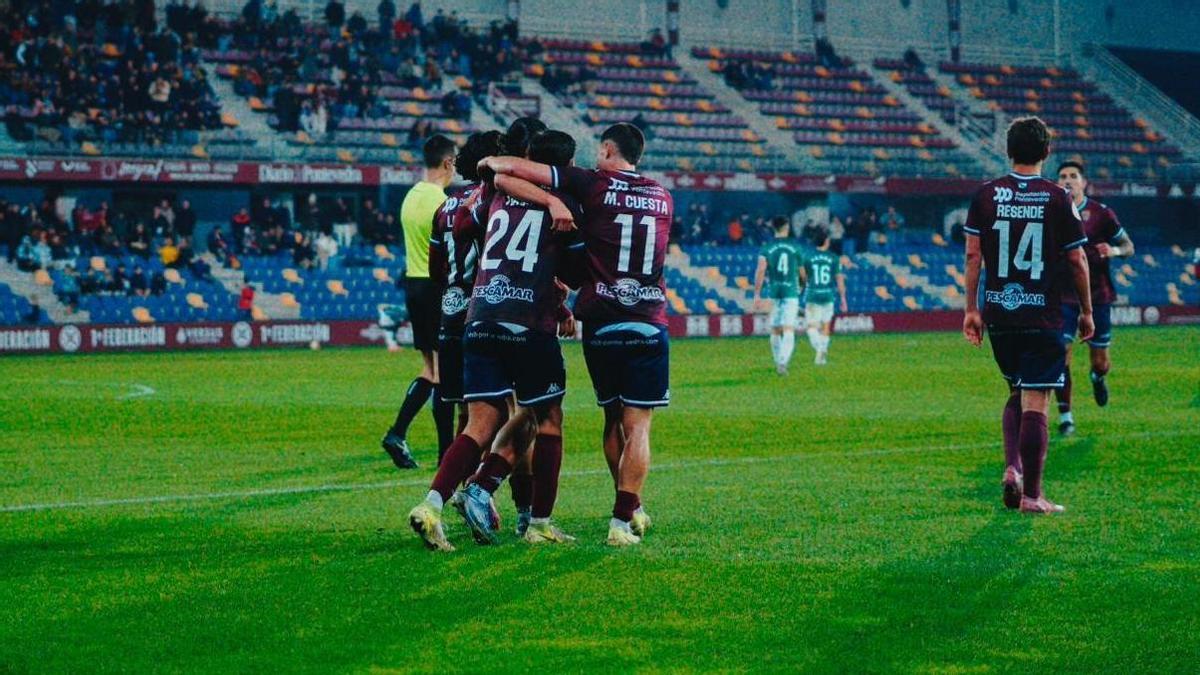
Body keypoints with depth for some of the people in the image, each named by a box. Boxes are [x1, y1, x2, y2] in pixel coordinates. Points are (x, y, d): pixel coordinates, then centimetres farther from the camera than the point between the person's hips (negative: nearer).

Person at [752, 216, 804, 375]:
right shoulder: (795, 247, 2)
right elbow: (801, 271, 11)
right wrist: (802, 285, 32)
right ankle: (783, 362, -28)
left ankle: (779, 363, 23)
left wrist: (757, 294, -10)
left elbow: (760, 270, -10)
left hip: (773, 292, 1)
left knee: (775, 330, 14)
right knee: (788, 330, -9)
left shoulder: (767, 248, 1)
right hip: (791, 292, -1)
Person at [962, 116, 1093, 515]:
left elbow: (973, 255, 1)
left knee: (1017, 393, 21)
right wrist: (1086, 312, 10)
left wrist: (971, 310, 6)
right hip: (1043, 315, -3)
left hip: (999, 315, 3)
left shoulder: (985, 196, 2)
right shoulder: (1058, 199, -4)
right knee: (1034, 402, -2)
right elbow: (1077, 262, -1)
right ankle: (1031, 495, -3)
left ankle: (1012, 467, 2)